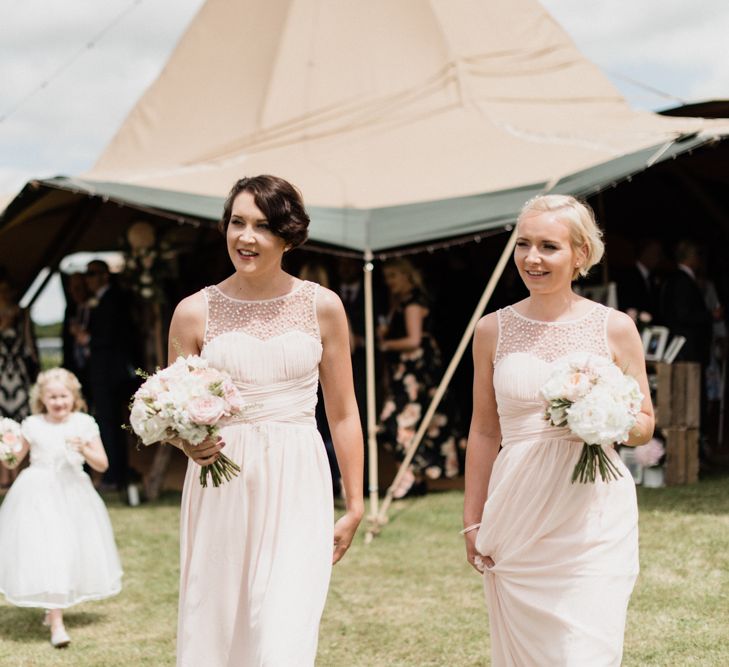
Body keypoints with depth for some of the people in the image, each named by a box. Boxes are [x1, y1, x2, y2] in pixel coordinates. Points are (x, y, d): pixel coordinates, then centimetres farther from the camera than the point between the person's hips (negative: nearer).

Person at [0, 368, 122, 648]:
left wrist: (84, 450, -18)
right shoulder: (32, 425, -1)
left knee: (71, 550, 10)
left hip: (72, 493, 2)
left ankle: (54, 608, 34)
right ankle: (56, 623, -10)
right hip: (39, 495, -2)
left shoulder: (84, 424, 0)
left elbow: (102, 464, -1)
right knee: (45, 552, -11)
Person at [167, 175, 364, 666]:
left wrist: (355, 505, 8)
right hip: (222, 491, 1)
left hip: (296, 488, -1)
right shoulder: (195, 312, 1)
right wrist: (188, 442, -13)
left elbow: (343, 414, 8)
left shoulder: (322, 307, 2)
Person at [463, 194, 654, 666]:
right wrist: (473, 522, 11)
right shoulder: (494, 330, 5)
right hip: (517, 517, 2)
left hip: (593, 516, -2)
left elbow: (645, 425, 8)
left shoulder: (615, 328, 0)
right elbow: (484, 432, 11)